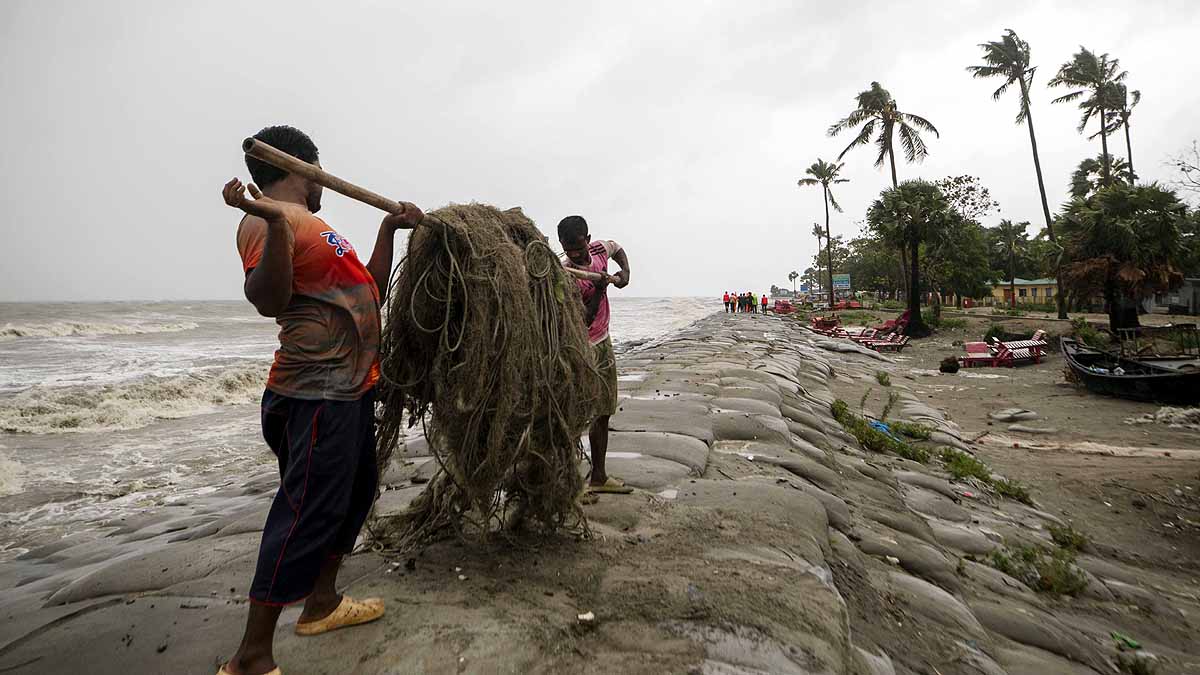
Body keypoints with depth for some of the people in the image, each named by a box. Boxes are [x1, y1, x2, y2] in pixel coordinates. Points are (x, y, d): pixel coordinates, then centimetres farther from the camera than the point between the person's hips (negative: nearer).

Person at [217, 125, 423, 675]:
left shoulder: (309, 224, 18)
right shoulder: (266, 221, -11)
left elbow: (370, 292, 23)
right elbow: (268, 301, -25)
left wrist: (389, 229, 24)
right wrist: (275, 223, -37)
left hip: (349, 385, 10)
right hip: (317, 391, -10)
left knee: (355, 491, 19)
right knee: (307, 512, -7)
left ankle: (321, 602, 36)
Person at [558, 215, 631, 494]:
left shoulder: (599, 248, -3)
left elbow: (619, 249, 22)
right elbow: (586, 318, -24)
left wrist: (625, 272, 6)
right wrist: (600, 287, -32)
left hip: (604, 343, 7)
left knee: (602, 414, 14)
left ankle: (598, 477, 28)